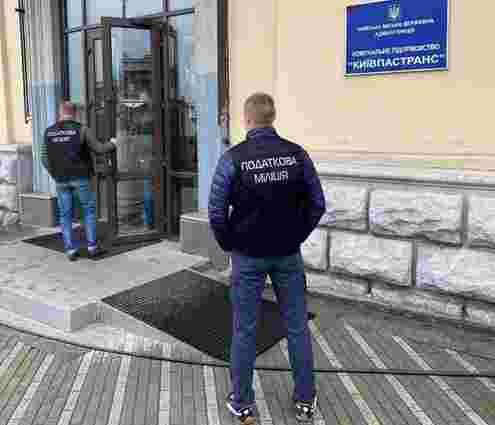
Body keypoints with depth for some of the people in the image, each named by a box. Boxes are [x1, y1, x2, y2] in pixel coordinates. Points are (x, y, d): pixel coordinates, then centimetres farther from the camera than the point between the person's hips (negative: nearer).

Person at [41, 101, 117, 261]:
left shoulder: (49, 132, 3)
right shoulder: (81, 130, -8)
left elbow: (45, 158, 5)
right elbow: (99, 149, -3)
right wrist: (111, 144, 17)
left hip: (61, 180, 3)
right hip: (80, 177, -3)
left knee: (65, 215, 8)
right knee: (89, 210, 9)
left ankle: (70, 250, 6)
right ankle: (92, 246, 8)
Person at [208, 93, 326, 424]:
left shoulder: (233, 158, -11)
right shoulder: (297, 154, -5)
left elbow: (217, 212, -11)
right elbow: (317, 204, -2)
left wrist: (229, 245, 4)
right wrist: (299, 236, 9)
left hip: (248, 256, -2)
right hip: (288, 254, 2)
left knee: (244, 331, 10)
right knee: (297, 327, 13)